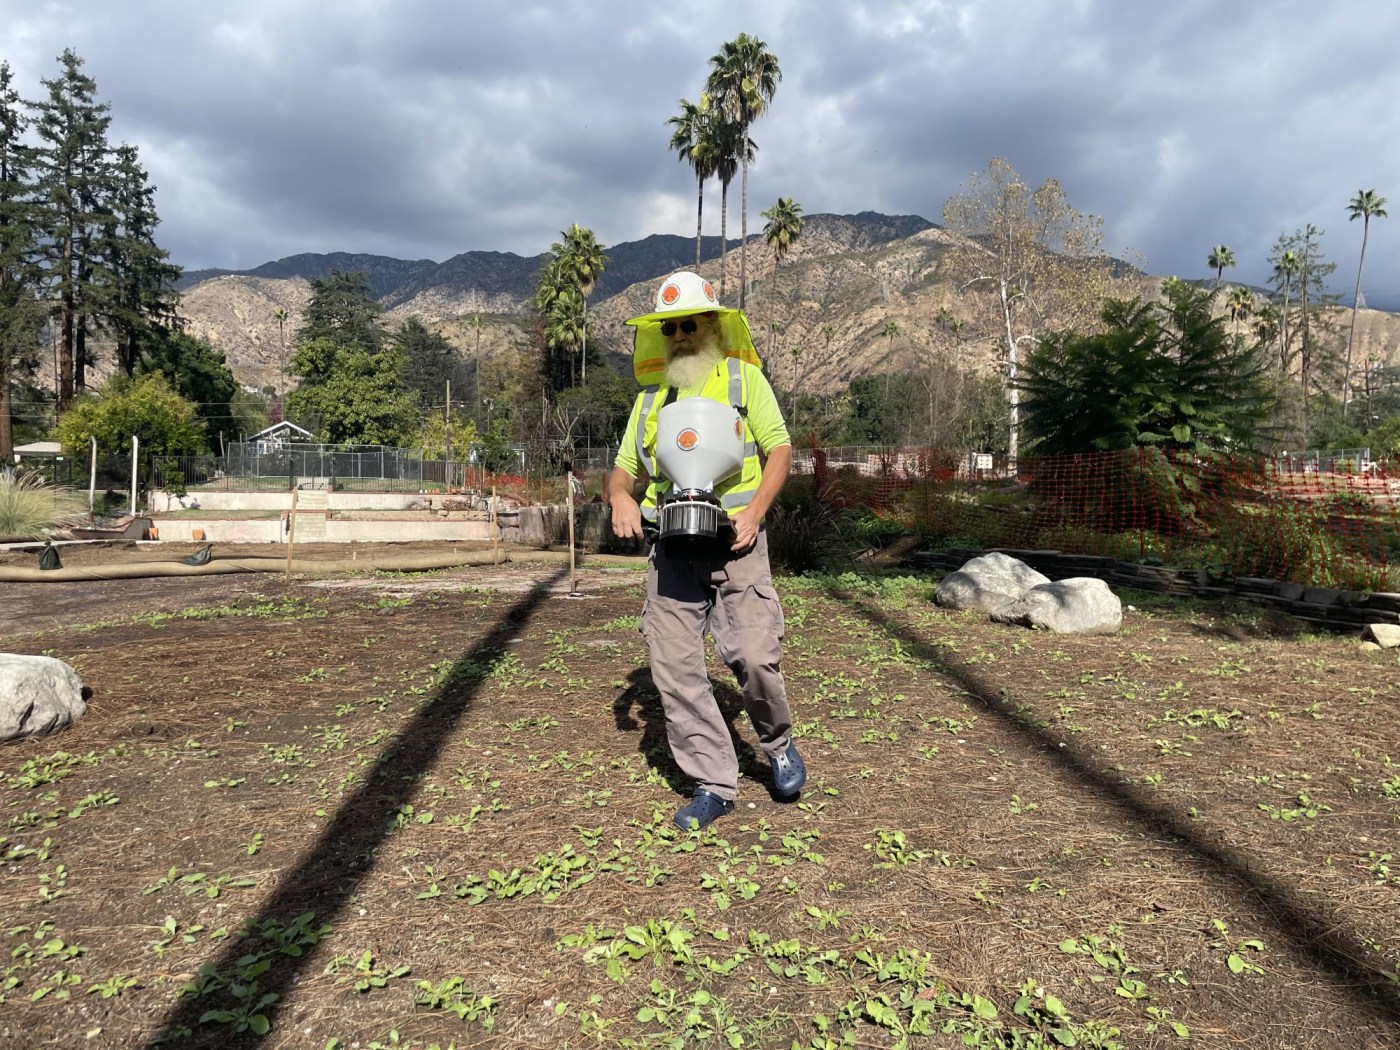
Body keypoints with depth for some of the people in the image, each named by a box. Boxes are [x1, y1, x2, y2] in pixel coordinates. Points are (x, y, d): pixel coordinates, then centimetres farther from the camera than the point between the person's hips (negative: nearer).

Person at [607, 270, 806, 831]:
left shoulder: (744, 378, 6)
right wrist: (620, 498, -7)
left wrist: (755, 510, -13)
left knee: (754, 656, -12)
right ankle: (713, 785, 12)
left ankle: (778, 743, 19)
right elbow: (624, 468, 17)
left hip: (734, 543, -4)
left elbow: (780, 448, 3)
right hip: (672, 549, 4)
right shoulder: (651, 395, 17)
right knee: (675, 668, 0)